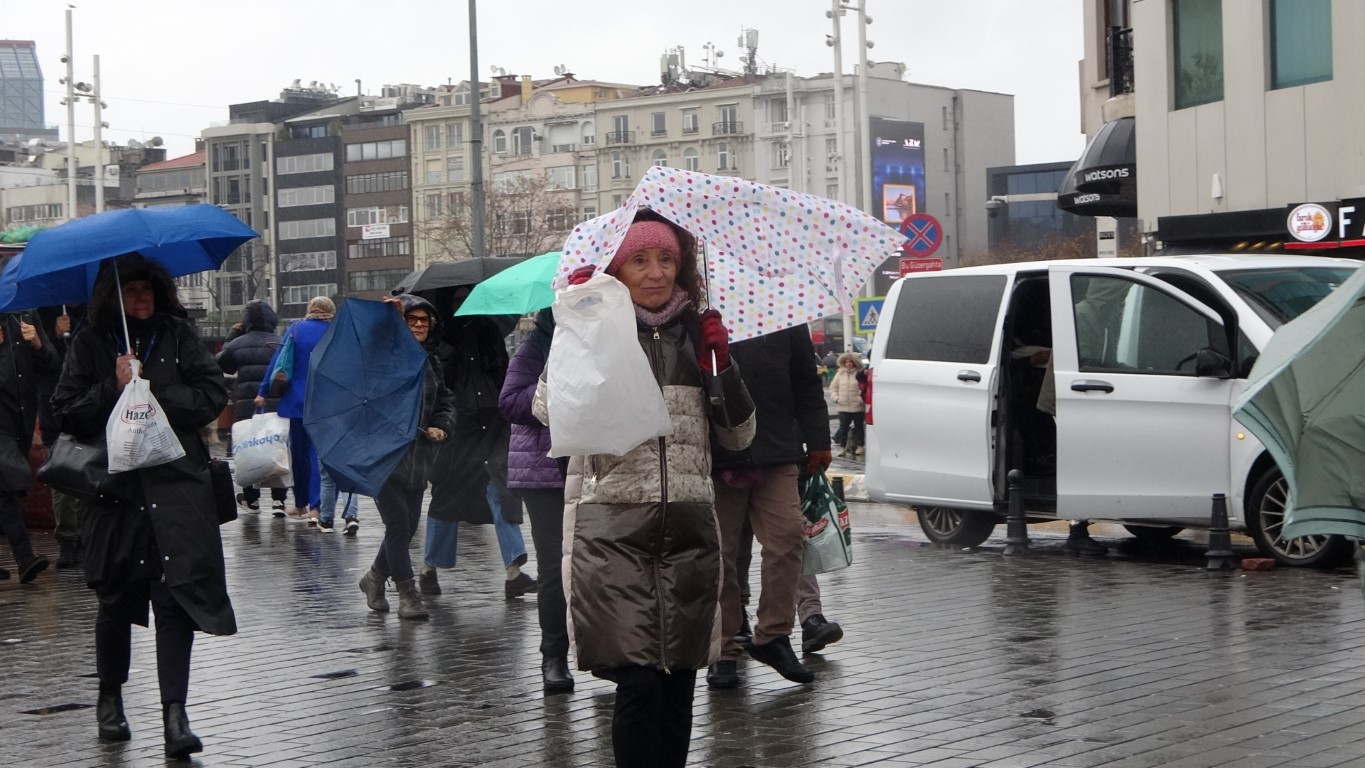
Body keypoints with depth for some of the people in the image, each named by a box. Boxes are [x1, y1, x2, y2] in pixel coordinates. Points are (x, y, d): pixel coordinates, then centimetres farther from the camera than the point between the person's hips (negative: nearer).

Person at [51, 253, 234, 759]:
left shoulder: (178, 335, 4)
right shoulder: (90, 344, 3)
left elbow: (213, 394, -1)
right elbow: (68, 413, -1)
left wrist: (154, 393, -11)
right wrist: (113, 388, -14)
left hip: (177, 488, 0)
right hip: (117, 489, 1)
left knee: (175, 597, -8)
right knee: (117, 600, 12)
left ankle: (174, 713, -7)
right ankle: (110, 698, 33)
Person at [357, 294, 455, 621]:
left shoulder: (429, 363, 14)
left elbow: (445, 401, 18)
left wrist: (440, 426, -2)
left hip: (417, 457, 7)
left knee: (409, 525, 11)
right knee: (399, 524, -8)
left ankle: (375, 578, 34)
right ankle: (407, 594, 3)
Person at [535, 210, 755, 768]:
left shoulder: (696, 332, 12)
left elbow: (739, 436, 12)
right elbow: (550, 411, -12)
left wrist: (723, 364, -3)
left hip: (689, 528, 4)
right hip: (613, 528, -3)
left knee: (678, 682, 6)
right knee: (638, 681, -11)